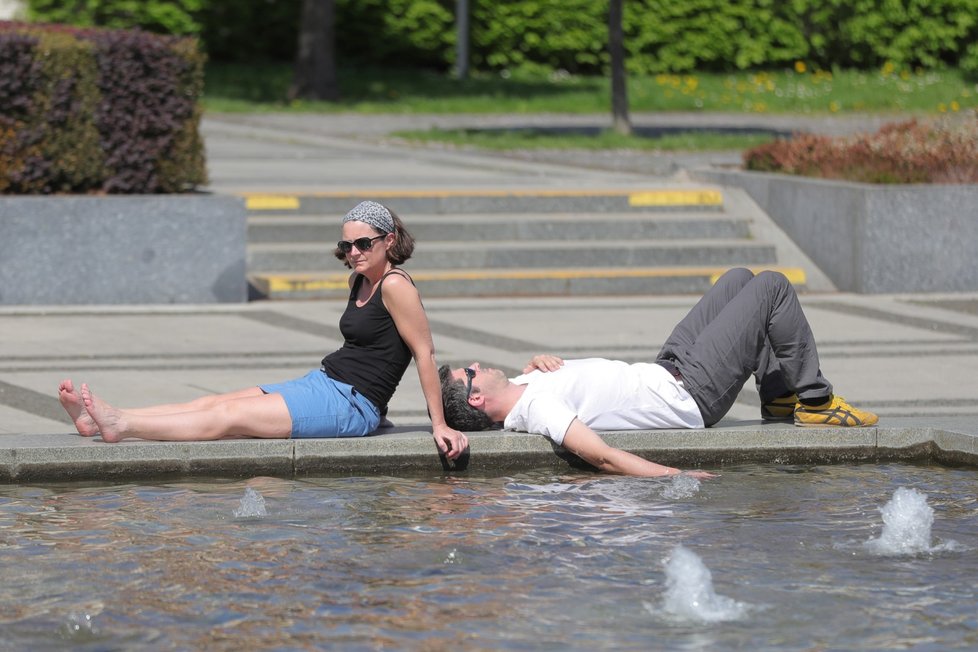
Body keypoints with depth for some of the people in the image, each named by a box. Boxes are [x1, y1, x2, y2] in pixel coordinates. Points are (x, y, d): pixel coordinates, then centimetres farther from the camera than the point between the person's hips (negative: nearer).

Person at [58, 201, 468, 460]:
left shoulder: (395, 286, -13)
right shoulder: (358, 281, 15)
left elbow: (425, 353, -14)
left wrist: (439, 425, -15)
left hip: (351, 405, -9)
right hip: (322, 385, 9)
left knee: (229, 417, -16)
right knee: (211, 404, -2)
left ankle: (121, 426, -22)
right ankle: (104, 419, -9)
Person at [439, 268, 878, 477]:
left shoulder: (522, 391, -2)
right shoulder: (538, 407, -31)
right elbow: (600, 456, -39)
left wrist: (535, 366, 1)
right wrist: (678, 477, -42)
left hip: (664, 371, 10)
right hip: (691, 394, -10)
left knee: (740, 279, 20)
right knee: (772, 287, -4)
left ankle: (779, 399, 24)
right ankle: (813, 399, 10)